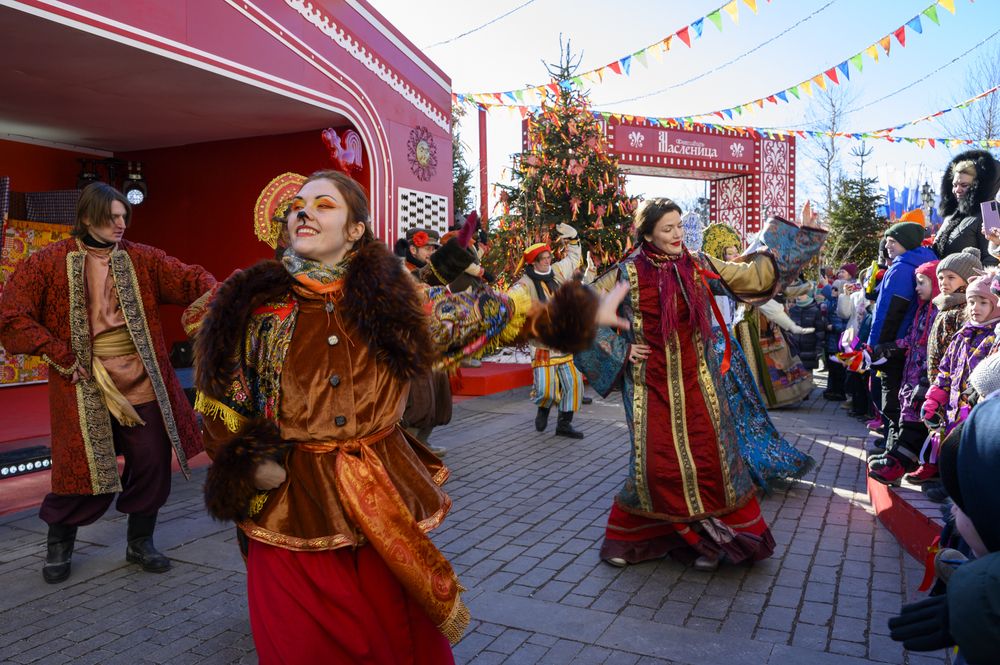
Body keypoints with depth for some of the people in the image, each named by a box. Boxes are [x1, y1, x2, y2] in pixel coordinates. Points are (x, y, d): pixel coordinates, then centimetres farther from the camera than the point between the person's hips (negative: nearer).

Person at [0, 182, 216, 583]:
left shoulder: (140, 258, 5)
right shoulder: (49, 262, -2)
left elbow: (187, 279, -4)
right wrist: (63, 357, -9)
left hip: (142, 386, 3)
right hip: (85, 389, -3)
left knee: (151, 466, 6)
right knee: (83, 470, 3)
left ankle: (140, 543, 28)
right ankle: (59, 546, 32)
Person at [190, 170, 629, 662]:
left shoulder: (392, 294, 1)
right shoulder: (253, 303, -2)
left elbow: (480, 314, 6)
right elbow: (221, 404, 6)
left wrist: (581, 312, 7)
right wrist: (249, 466, -8)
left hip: (385, 497, 1)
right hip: (293, 502, -1)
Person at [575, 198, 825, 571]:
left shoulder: (699, 267, 3)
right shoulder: (627, 274, -4)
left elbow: (754, 274, 9)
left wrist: (799, 233, 8)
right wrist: (620, 350, -3)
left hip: (696, 385, 2)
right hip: (651, 388, -2)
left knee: (708, 458, 2)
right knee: (656, 463, 1)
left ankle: (709, 539, 21)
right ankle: (628, 537, 23)